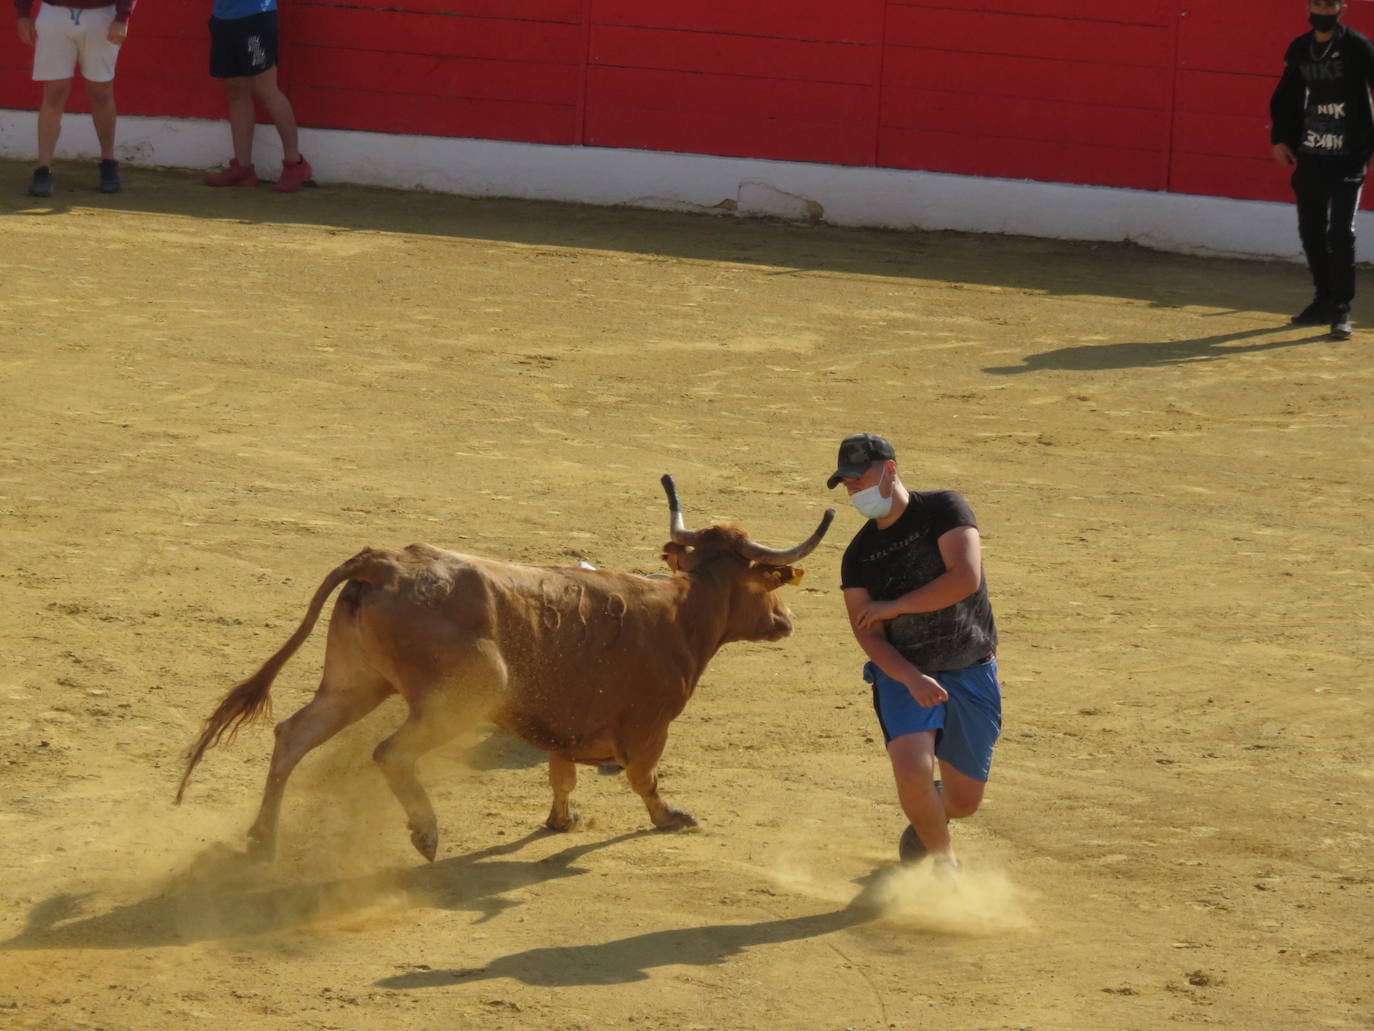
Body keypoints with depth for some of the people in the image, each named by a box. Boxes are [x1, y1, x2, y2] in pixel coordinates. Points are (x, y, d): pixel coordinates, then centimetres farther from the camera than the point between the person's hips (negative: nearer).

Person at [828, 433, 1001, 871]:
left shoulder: (943, 508, -8)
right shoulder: (858, 554, 1)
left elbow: (966, 578, -21)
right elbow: (867, 634, -4)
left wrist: (893, 607, -14)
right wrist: (912, 679, -22)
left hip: (971, 673, -1)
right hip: (902, 673, 1)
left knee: (963, 801, 3)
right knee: (912, 771, -24)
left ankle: (924, 824, 41)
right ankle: (943, 860, 3)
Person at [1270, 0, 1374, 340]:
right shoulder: (1299, 50, 9)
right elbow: (1285, 98, 18)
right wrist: (1279, 139, 7)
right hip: (1310, 155, 6)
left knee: (1341, 233, -10)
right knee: (1311, 232, 11)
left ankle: (1341, 311, -6)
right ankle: (1324, 302, 24)